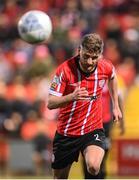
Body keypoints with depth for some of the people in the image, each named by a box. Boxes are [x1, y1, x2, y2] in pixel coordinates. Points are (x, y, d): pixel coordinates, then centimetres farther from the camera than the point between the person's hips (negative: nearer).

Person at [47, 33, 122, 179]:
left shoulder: (106, 67, -10)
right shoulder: (65, 70, -19)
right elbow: (50, 104, -22)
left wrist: (116, 106, 21)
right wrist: (72, 97, -39)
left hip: (93, 130, 0)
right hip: (65, 133, 0)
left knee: (93, 167, -31)